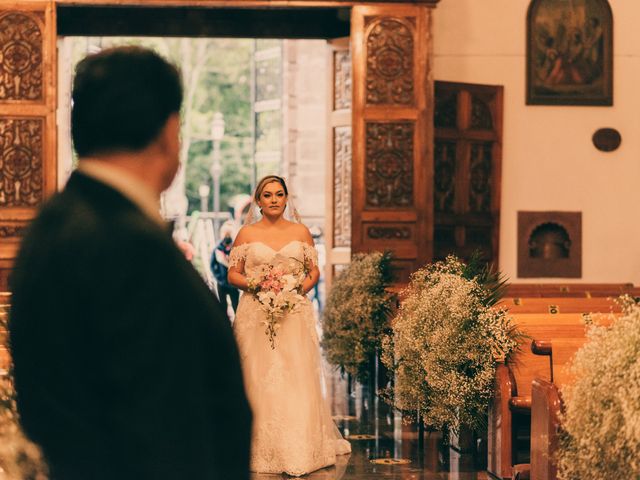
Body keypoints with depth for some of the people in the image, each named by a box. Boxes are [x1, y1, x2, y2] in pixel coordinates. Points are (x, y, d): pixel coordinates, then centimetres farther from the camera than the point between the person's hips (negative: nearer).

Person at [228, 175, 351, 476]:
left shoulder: (300, 232, 10)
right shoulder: (247, 234, 6)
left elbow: (314, 272, 13)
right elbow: (233, 275, 6)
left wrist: (299, 289, -6)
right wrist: (254, 284, -12)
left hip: (294, 313, 1)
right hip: (256, 314, -1)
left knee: (296, 379, -4)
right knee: (259, 380, -2)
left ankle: (299, 450, 0)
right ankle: (263, 450, 4)